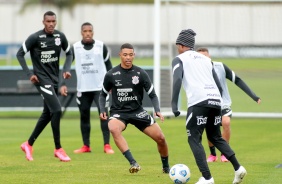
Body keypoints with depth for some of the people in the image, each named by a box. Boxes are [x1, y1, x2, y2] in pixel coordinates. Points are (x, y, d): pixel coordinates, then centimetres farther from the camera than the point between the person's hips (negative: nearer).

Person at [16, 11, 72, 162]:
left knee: (47, 114, 12)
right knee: (56, 110, -17)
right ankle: (58, 149, -8)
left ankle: (28, 144, 27)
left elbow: (69, 53, 16)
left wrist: (67, 69, 0)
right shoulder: (35, 38, -12)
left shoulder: (60, 36, 2)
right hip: (42, 79, -6)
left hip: (54, 80, 6)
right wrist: (29, 74, -13)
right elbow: (20, 54, -5)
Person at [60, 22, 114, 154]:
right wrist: (63, 84, -6)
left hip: (100, 87, -2)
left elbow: (108, 65, 9)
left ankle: (107, 145, -9)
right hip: (83, 89, 2)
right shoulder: (75, 48, 1)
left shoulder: (101, 46, 1)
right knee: (84, 116, 5)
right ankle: (86, 146, 15)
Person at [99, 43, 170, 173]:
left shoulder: (141, 73, -4)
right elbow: (103, 94, 12)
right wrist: (102, 111, -4)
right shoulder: (111, 75, -4)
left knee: (160, 138, -5)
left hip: (137, 111, 2)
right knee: (113, 129, -37)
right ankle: (133, 163, -37)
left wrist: (157, 110, -17)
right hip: (118, 112, -2)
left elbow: (152, 95, 0)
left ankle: (166, 167, 23)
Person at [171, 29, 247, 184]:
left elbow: (177, 80, -9)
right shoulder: (206, 59, 26)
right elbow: (218, 85, 22)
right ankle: (238, 168, 3)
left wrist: (174, 104, -15)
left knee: (194, 139, 3)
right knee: (215, 137, 20)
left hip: (198, 101, -6)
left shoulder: (179, 59, 9)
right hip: (215, 101, 6)